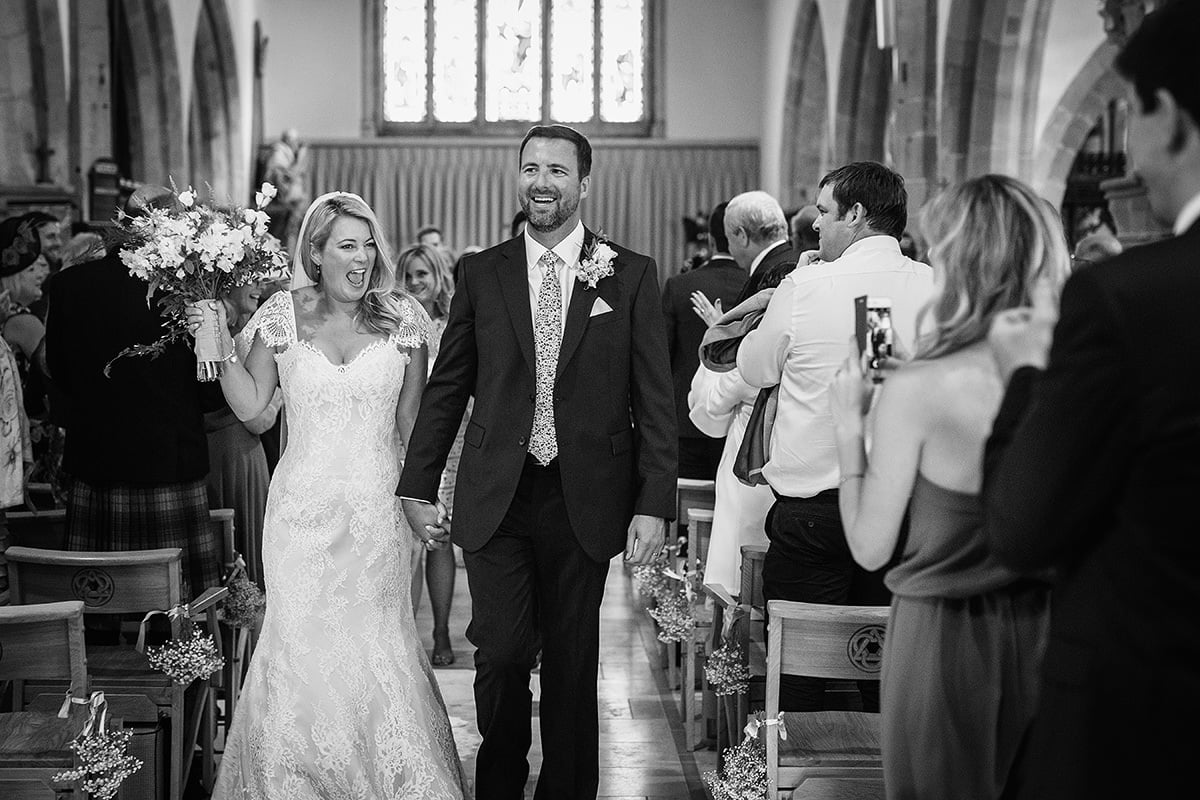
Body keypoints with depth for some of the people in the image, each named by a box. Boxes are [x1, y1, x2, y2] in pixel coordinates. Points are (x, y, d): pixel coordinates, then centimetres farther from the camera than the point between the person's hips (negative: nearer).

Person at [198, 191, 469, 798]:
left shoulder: (400, 317, 1)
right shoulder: (284, 315, 0)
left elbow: (412, 420, 7)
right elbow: (250, 404, 2)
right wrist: (219, 341, -9)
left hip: (377, 509, 0)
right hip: (302, 508, 0)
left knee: (376, 642, 2)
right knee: (299, 642, 3)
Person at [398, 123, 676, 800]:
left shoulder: (632, 275, 3)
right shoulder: (482, 273, 7)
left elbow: (655, 399, 1)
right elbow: (447, 387, 10)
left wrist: (655, 503, -6)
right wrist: (419, 486, 7)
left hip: (586, 502, 0)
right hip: (497, 498, 1)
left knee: (572, 666, 8)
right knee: (502, 654, -4)